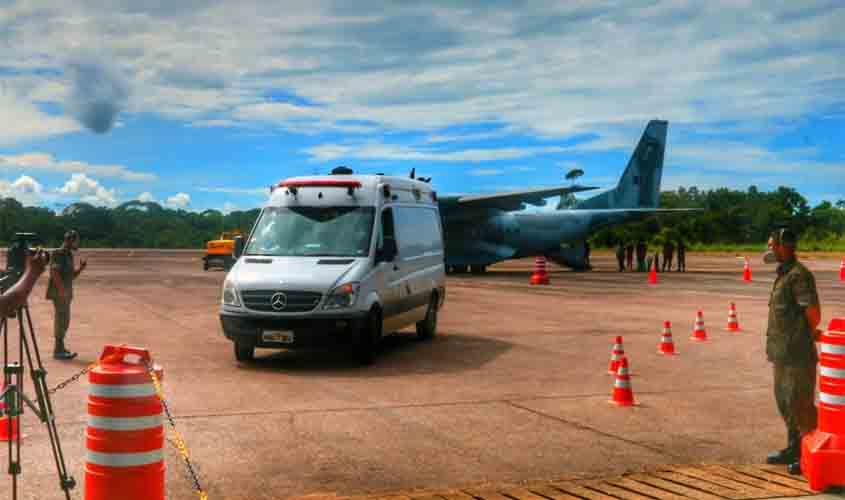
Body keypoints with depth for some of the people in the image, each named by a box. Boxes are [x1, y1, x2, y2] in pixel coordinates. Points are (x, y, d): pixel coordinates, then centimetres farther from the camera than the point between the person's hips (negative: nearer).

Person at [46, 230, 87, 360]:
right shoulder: (59, 253, -12)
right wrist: (61, 289, -28)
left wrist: (81, 268, 5)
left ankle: (60, 348, 21)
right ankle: (59, 350, -7)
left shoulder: (69, 255, 16)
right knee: (62, 320, -9)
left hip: (65, 293, 10)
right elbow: (54, 272, -22)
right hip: (59, 293, -10)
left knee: (63, 321, 13)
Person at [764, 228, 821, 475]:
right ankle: (794, 449, 30)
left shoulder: (798, 274, -17)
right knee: (784, 401, 18)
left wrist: (812, 333, -6)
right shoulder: (784, 274, 14)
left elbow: (813, 310, -23)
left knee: (799, 404, -3)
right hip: (784, 352, 10)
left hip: (798, 353, -10)